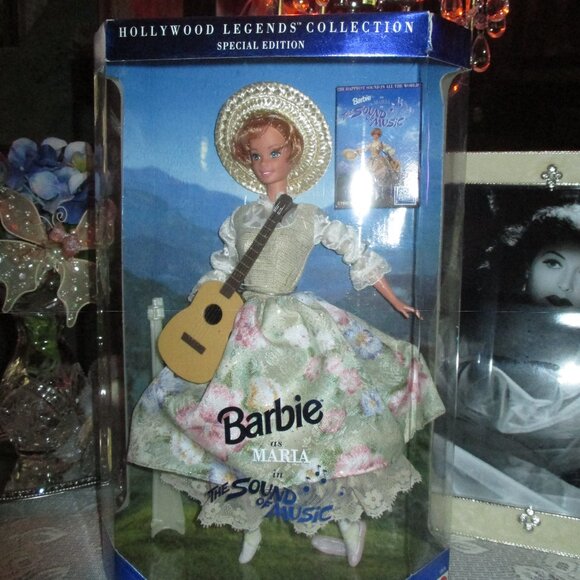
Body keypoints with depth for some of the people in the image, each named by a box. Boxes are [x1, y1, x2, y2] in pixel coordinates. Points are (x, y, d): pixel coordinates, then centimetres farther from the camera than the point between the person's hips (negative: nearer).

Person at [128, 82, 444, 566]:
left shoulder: (310, 217, 0)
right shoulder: (240, 218, 8)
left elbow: (358, 254, 6)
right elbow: (221, 271, 13)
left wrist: (396, 303, 10)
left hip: (295, 325, -3)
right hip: (241, 328, 3)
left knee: (316, 429, -6)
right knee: (242, 435, 5)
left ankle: (352, 526, 13)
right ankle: (251, 528, 24)